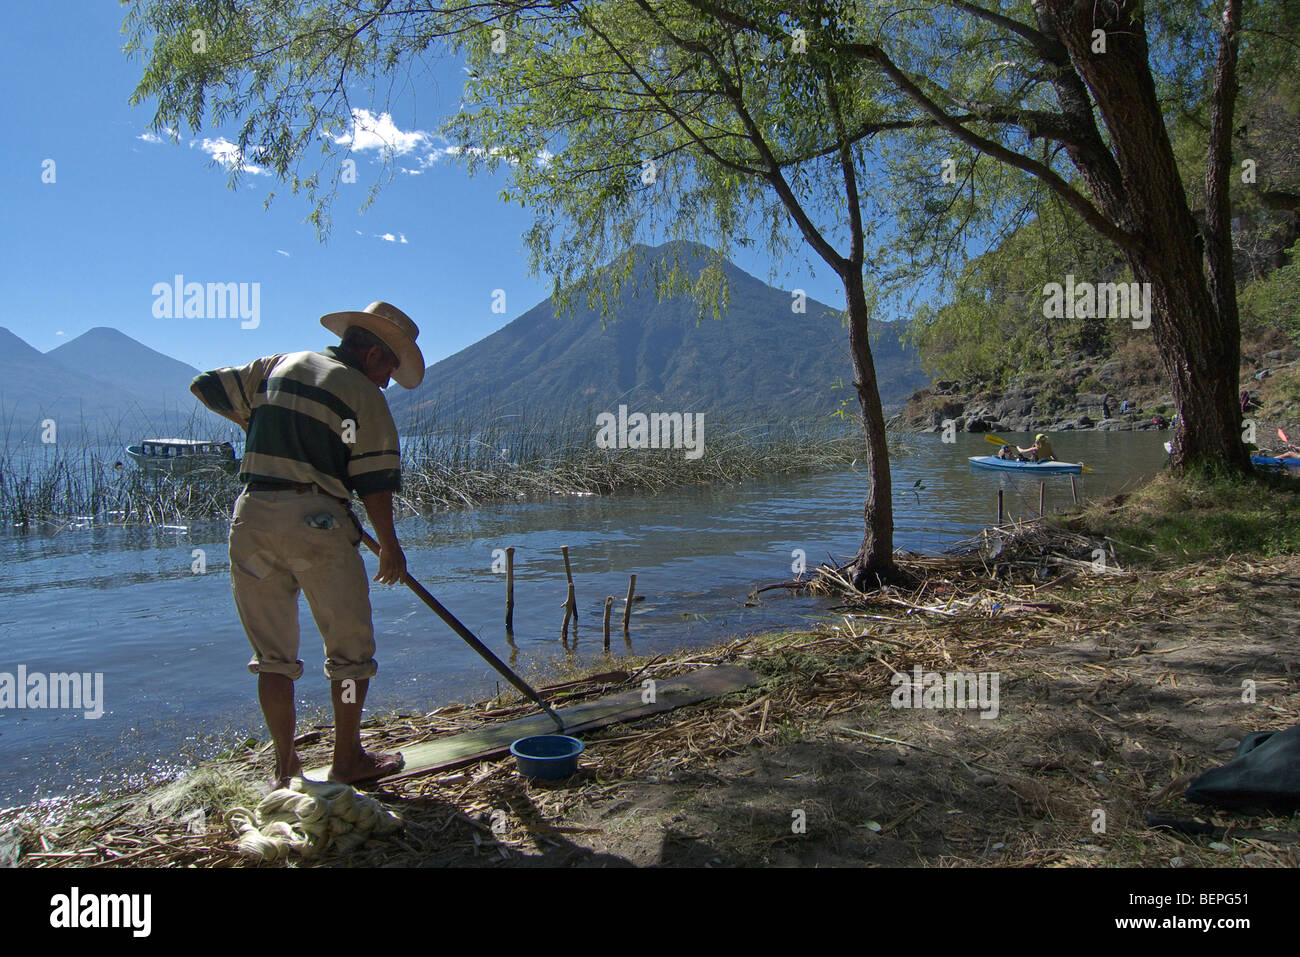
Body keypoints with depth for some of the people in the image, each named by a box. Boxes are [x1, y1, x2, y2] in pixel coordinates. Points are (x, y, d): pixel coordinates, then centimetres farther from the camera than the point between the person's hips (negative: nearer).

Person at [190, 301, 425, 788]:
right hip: (314, 517, -5)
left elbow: (207, 387, 23)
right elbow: (374, 483, -3)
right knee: (350, 647, 10)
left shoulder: (276, 366, 16)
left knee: (273, 653, 13)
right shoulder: (363, 394, 1)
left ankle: (285, 766, 19)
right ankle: (348, 761, 18)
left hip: (251, 516, 5)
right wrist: (390, 547, 7)